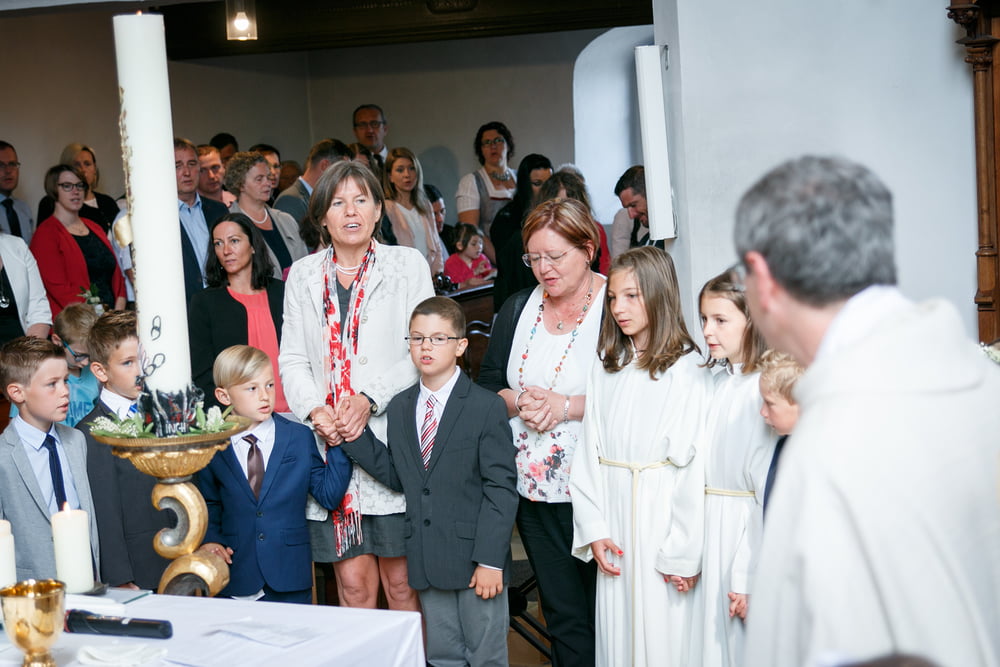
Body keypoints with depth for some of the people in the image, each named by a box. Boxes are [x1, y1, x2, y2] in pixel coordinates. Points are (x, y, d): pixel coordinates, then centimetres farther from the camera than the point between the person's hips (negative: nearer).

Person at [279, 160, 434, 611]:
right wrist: (315, 409, -9)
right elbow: (292, 359, 10)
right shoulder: (303, 274, 12)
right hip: (329, 443, 2)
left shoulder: (408, 265, 4)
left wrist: (370, 399, -15)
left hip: (392, 442, -2)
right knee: (353, 582, 4)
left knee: (401, 580, 0)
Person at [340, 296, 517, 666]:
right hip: (427, 563, 5)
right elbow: (398, 476, 9)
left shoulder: (486, 406, -7)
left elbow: (501, 487, -11)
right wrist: (357, 439, -2)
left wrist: (490, 561, -15)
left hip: (476, 559, -5)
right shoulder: (399, 408, 9)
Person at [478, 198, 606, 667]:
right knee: (562, 614, 11)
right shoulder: (518, 309, 11)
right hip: (534, 490, 5)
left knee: (604, 614, 2)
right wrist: (519, 402, -6)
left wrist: (566, 406, -17)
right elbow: (487, 383, 14)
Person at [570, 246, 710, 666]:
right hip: (614, 518, 5)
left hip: (662, 517, -5)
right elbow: (589, 454, 8)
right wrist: (593, 530, -1)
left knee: (664, 633, 2)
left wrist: (682, 553, -14)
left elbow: (693, 467, -12)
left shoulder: (687, 373, -9)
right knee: (615, 631, 11)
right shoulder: (605, 371, 9)